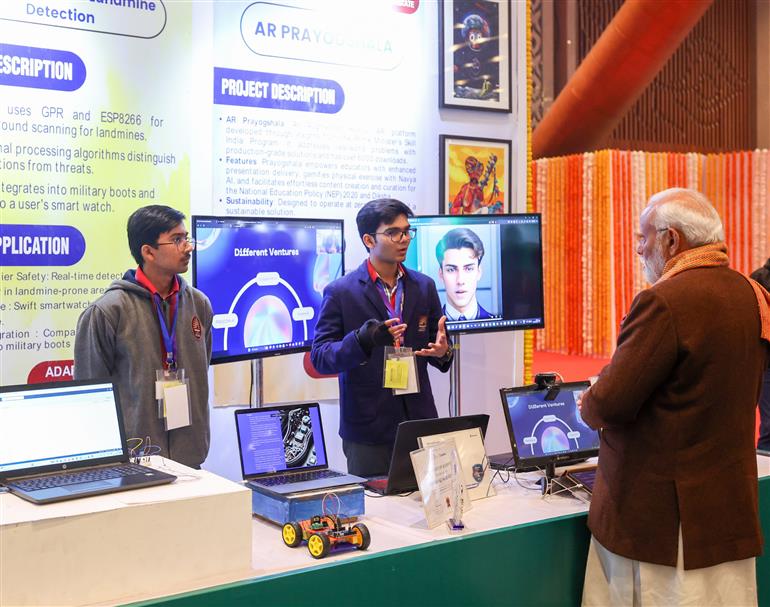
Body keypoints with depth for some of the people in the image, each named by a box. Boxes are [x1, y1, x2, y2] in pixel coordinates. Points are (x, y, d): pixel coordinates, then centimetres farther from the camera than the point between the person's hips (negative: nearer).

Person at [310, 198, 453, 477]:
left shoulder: (424, 286, 8)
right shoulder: (340, 292, -5)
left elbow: (439, 347, 13)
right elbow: (319, 358, -7)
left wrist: (442, 352, -12)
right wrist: (363, 339, -25)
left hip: (419, 422, 3)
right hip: (368, 429, -3)